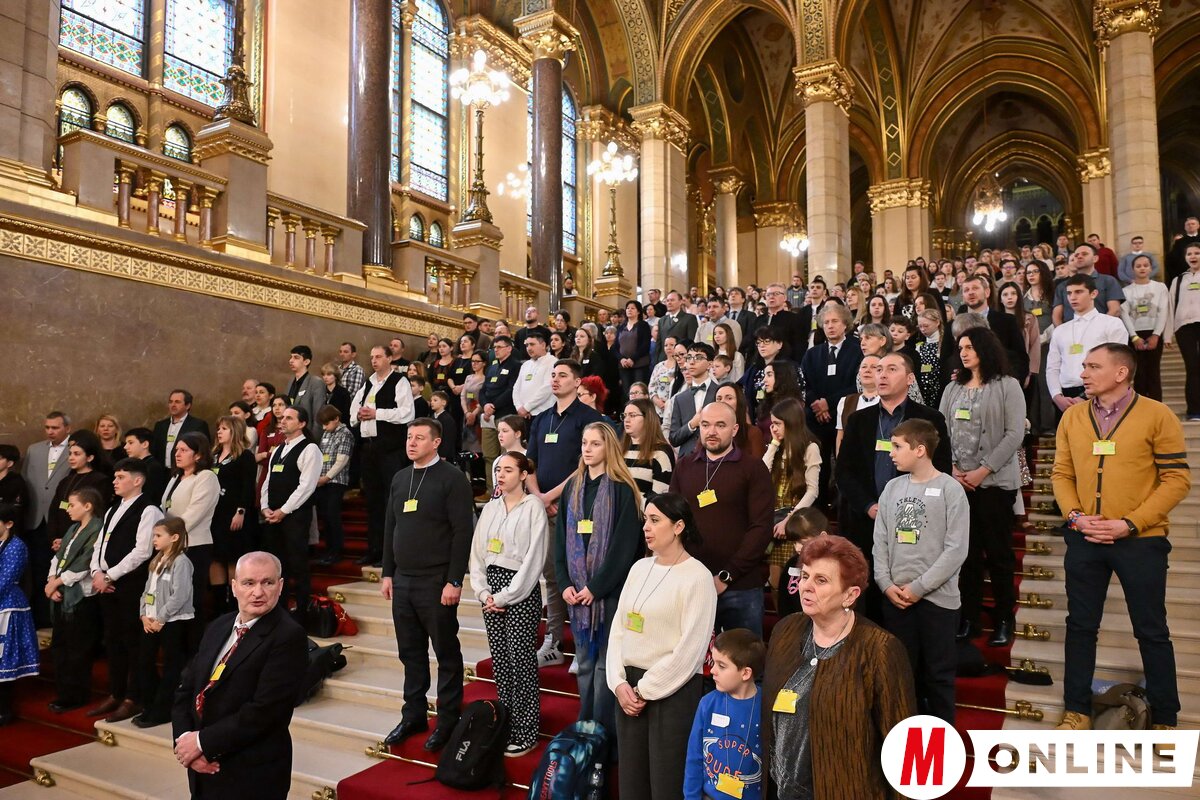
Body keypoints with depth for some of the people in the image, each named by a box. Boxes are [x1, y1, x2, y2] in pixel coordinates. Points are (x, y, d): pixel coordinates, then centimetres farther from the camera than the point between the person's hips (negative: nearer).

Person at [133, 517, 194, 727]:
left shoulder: (180, 561, -14)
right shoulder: (156, 561, 14)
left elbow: (180, 596, -20)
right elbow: (147, 590, 14)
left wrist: (161, 619, -16)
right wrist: (144, 615, 1)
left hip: (173, 622, -9)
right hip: (150, 622, 9)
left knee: (172, 667, 2)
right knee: (144, 664, 14)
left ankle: (162, 711, 10)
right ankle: (150, 708, 27)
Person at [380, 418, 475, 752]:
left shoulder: (452, 478, -9)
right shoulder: (400, 478, 12)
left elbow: (462, 532, -13)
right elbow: (390, 528, 17)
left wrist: (454, 581, -17)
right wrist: (387, 573, 12)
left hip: (437, 582, -6)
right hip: (403, 580, 6)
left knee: (446, 653, 6)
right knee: (410, 653, 14)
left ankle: (448, 720, 18)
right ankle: (413, 715, 27)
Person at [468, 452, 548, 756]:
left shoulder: (533, 507, -7)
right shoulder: (490, 508, 10)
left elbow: (534, 559, -12)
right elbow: (477, 554, 11)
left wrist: (504, 597, -11)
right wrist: (484, 593, -2)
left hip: (521, 591, -6)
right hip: (492, 592, 6)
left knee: (521, 662, -1)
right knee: (500, 662, 11)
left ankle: (525, 734, 10)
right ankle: (505, 727, 23)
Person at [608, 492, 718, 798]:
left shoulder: (697, 577, -12)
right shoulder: (639, 568, 7)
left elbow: (690, 650, -15)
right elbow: (618, 628, 8)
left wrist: (644, 691, -11)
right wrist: (619, 683, -4)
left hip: (673, 691, -6)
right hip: (630, 687, 6)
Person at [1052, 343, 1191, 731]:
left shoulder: (1157, 416, -7)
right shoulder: (1072, 417, 5)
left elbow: (1177, 478, -8)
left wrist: (1130, 523, -15)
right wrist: (1076, 516, -7)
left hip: (1140, 540, -3)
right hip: (1084, 539, 4)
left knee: (1151, 630, 9)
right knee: (1080, 625, 11)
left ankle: (1165, 717, 27)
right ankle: (1077, 710, 25)